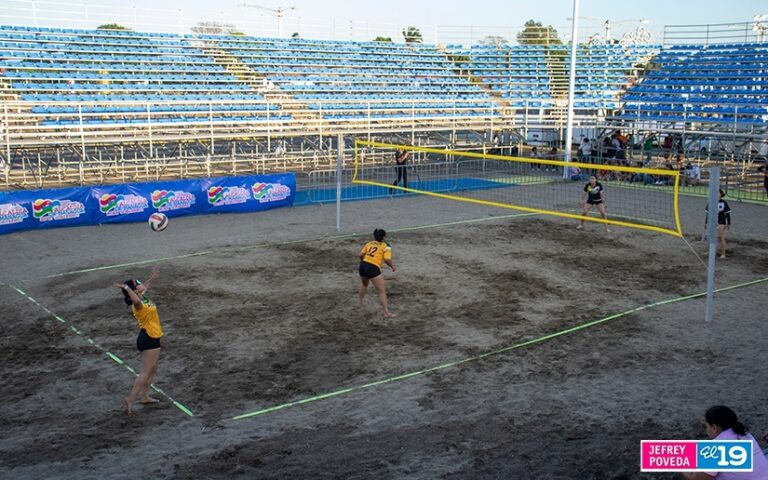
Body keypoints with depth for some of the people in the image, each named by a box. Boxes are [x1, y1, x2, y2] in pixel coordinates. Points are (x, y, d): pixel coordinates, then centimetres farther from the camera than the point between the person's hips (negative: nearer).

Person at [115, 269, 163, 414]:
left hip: (150, 338, 10)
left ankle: (144, 396, 28)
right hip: (149, 339, -10)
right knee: (146, 372, -6)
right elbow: (135, 300, -52)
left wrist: (151, 279, 38)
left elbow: (144, 288, 29)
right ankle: (130, 399, -6)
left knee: (152, 370, 19)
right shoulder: (138, 304, -24)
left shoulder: (142, 297, 3)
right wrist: (127, 288, -41)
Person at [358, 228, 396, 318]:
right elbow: (387, 259, -10)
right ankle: (386, 313, -8)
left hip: (363, 266, 6)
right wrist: (393, 266, 7)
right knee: (382, 290, -1)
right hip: (373, 268, -6)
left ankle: (360, 304, 48)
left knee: (364, 284, 35)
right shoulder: (386, 246, 3)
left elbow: (361, 255, 11)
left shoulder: (369, 243, 18)